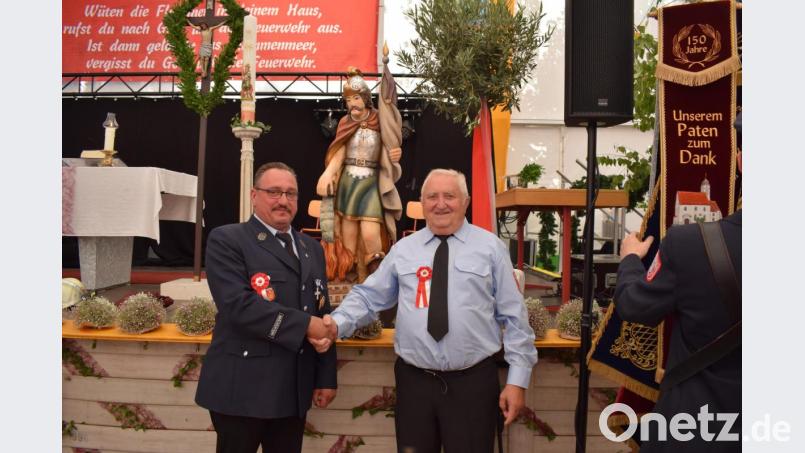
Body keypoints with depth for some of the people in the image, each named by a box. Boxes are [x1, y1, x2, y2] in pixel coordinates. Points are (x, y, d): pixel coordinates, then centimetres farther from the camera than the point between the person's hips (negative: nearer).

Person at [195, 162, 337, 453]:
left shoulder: (311, 248, 13)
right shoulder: (227, 240, -6)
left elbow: (322, 314, 13)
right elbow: (238, 304, -20)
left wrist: (326, 377, 9)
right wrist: (304, 325, -17)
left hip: (294, 390, 6)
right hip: (242, 388, -5)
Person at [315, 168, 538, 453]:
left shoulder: (490, 248, 1)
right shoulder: (402, 250, 7)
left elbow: (513, 316, 0)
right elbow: (369, 296, 6)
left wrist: (518, 379, -4)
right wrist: (337, 323, -14)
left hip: (473, 381, -2)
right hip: (413, 379, 2)